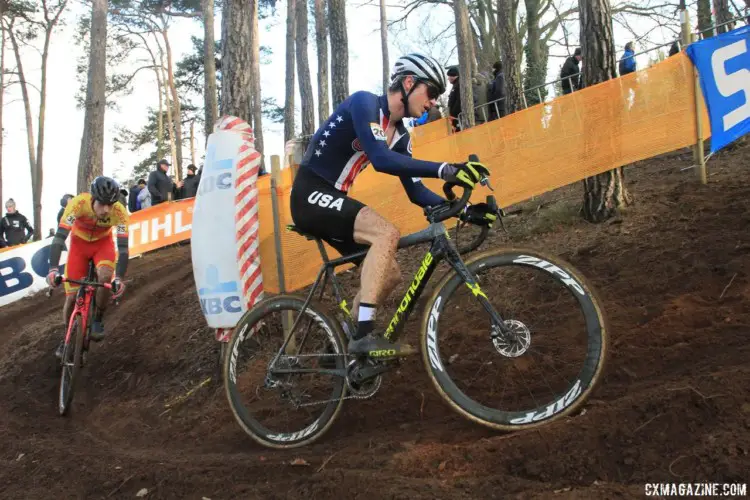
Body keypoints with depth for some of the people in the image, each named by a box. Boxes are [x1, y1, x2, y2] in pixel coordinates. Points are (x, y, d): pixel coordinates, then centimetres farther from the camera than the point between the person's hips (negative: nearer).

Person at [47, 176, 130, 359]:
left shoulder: (119, 212, -32)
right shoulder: (78, 203, -34)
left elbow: (123, 247, -32)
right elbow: (59, 237, -36)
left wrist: (119, 279, -42)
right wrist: (53, 269, -45)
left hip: (103, 242, 0)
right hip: (79, 242, 0)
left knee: (105, 277, -30)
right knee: (72, 296, -3)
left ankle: (98, 320, -6)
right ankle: (66, 336, 22)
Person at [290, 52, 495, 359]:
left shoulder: (400, 135, 10)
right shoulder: (364, 102, -15)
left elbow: (416, 192, 7)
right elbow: (380, 159, -31)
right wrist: (445, 170, -37)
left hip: (332, 200, 9)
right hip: (311, 195, -9)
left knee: (391, 275, 4)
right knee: (387, 233, -28)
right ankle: (363, 335, -26)